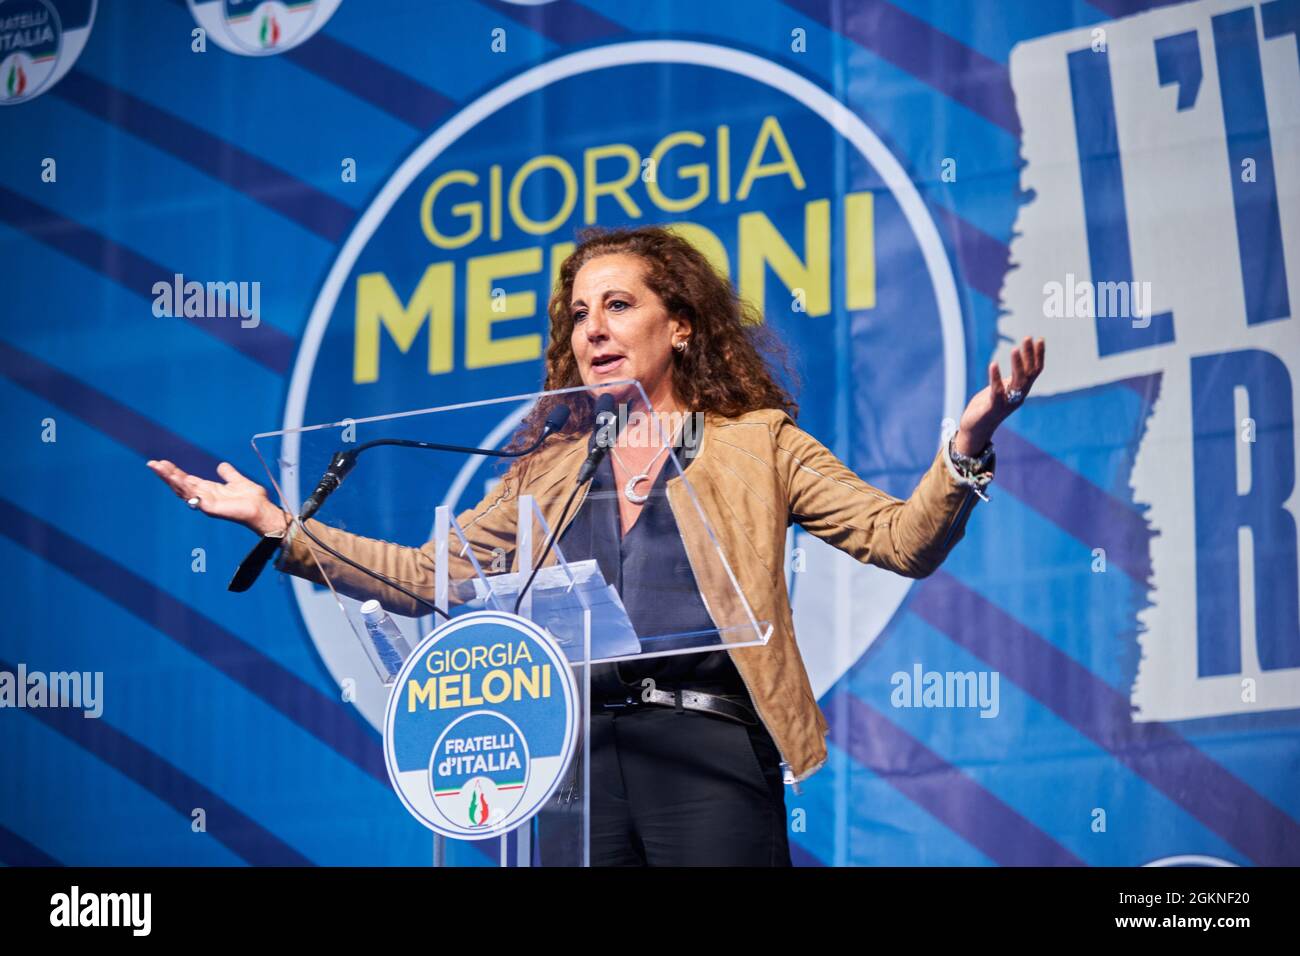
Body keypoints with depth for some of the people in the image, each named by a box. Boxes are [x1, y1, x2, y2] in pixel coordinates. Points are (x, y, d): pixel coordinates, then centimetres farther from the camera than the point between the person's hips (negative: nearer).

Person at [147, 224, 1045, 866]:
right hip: (574, 752, 4)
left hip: (706, 752, -3)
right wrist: (277, 525, 12)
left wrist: (966, 447, -19)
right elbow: (427, 576, 18)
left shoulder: (758, 445, 9)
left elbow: (902, 540, 0)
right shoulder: (548, 472, 20)